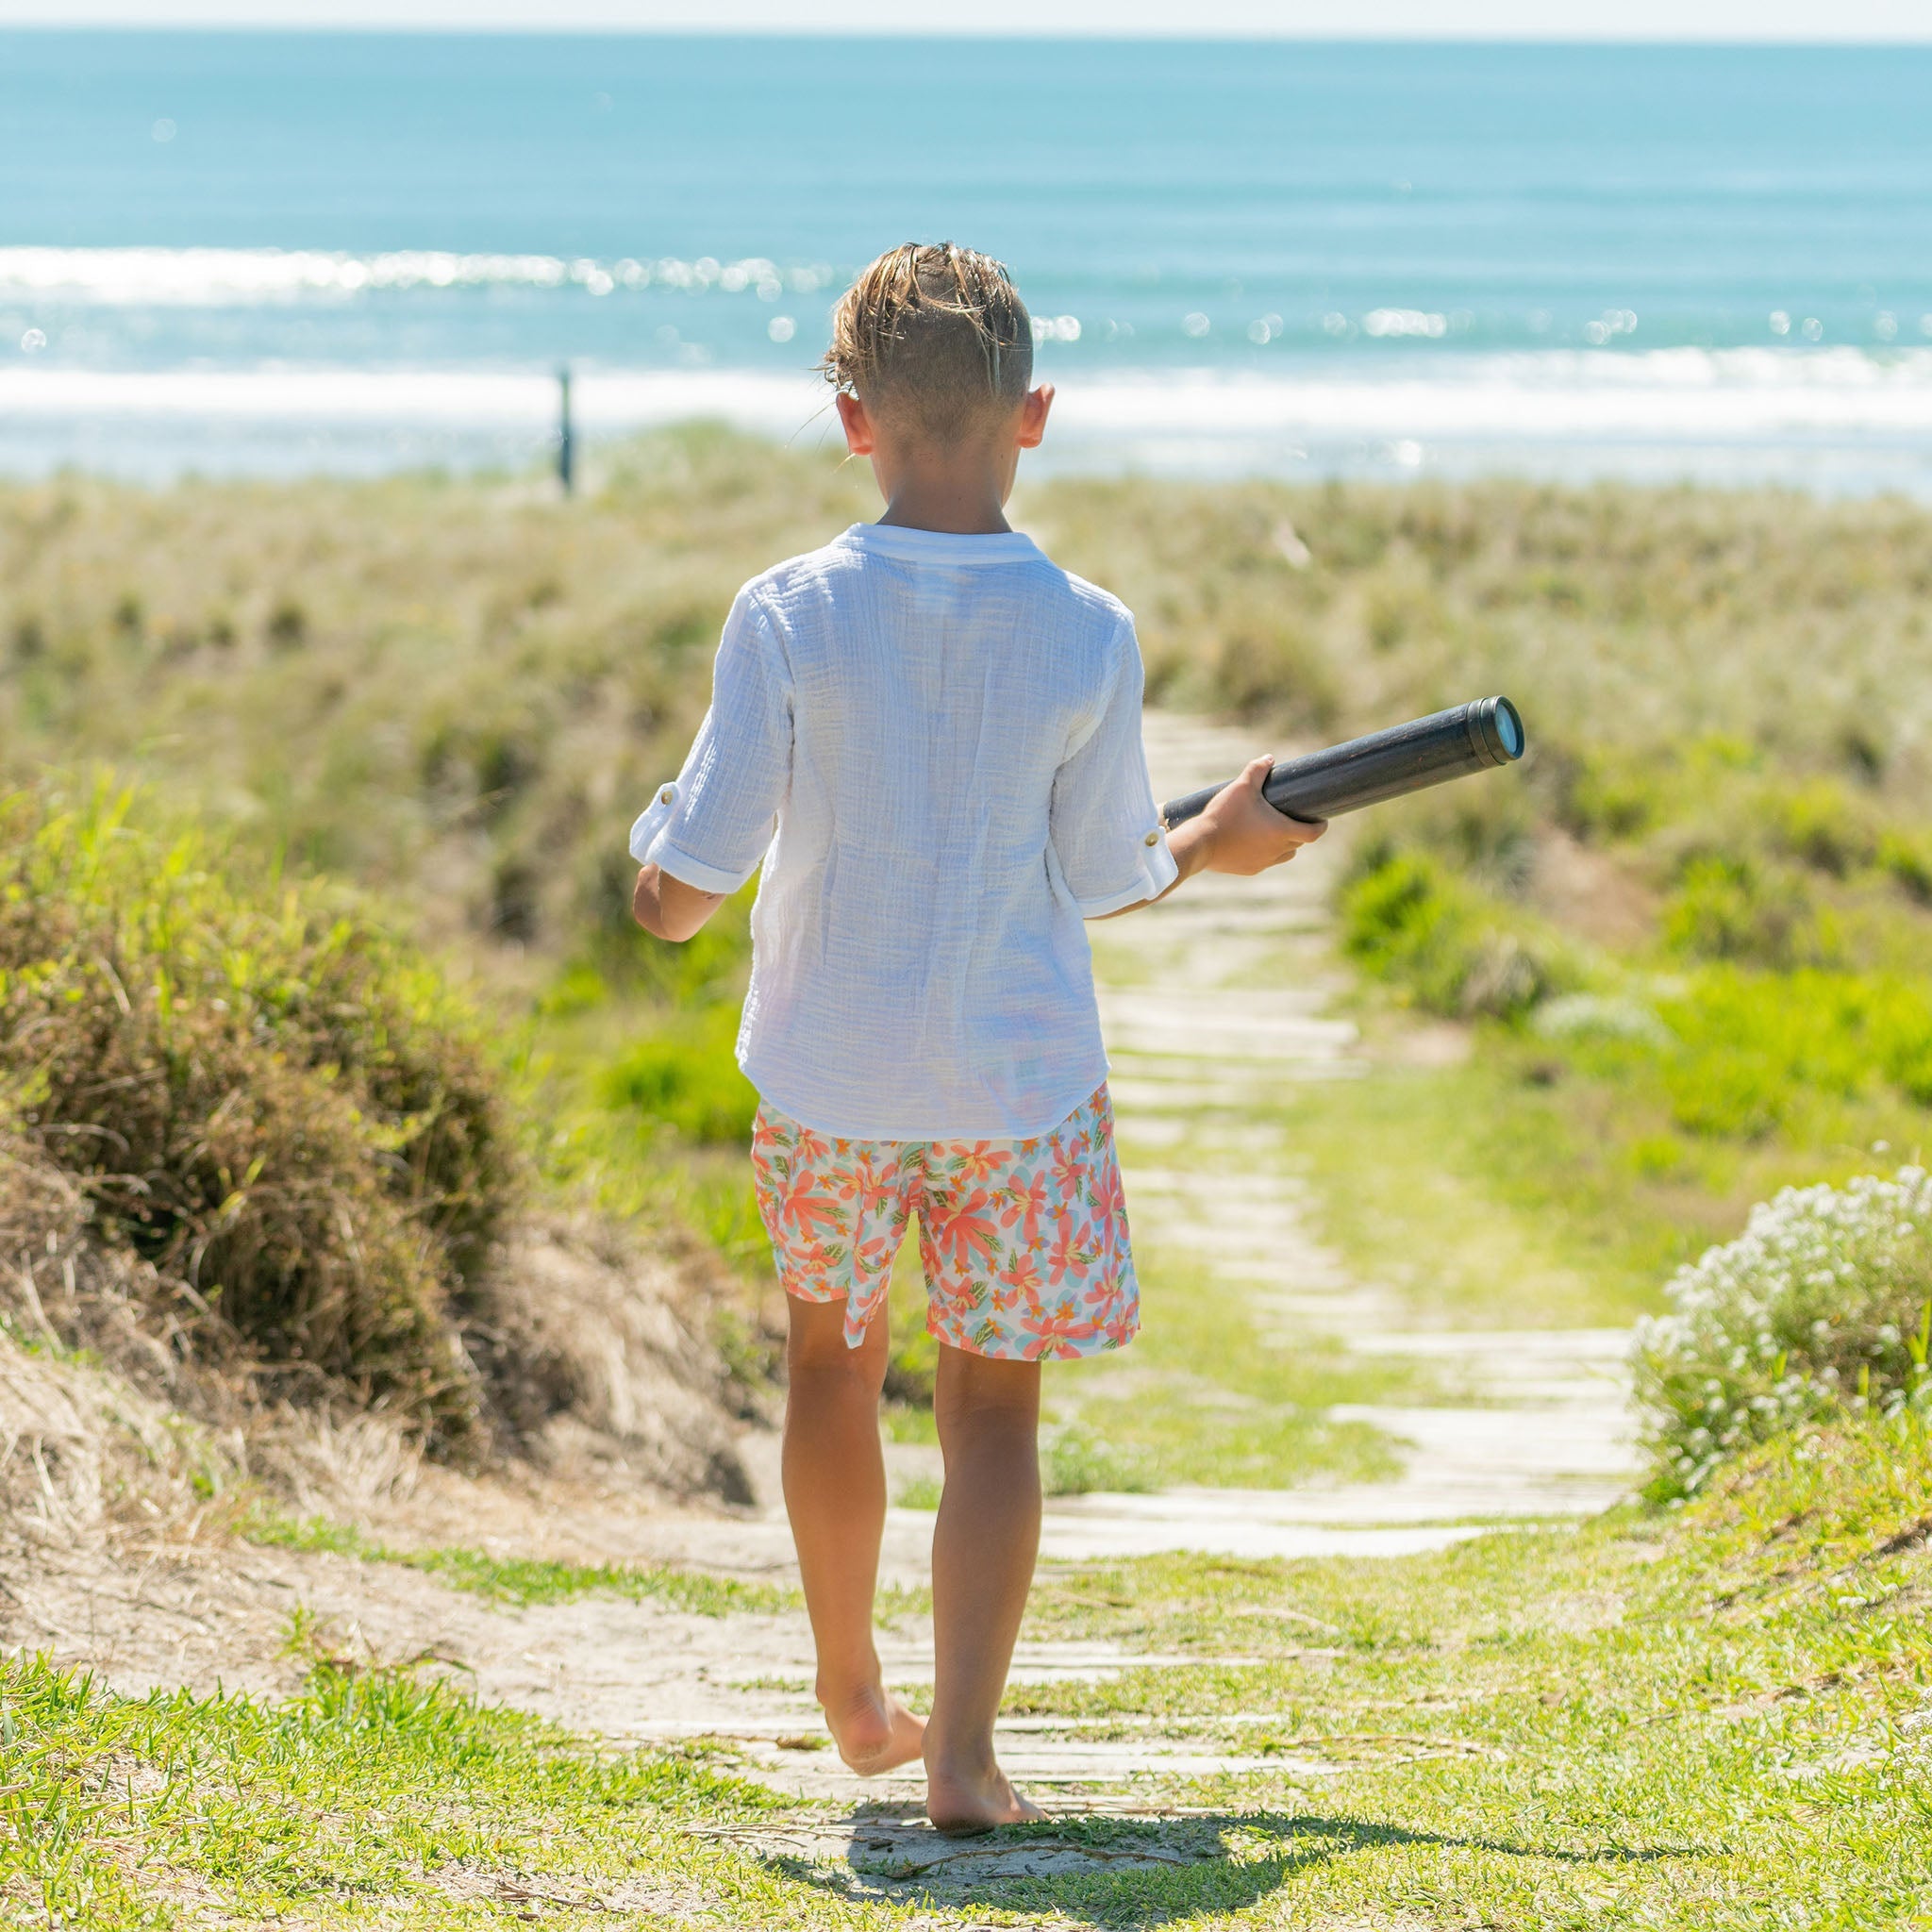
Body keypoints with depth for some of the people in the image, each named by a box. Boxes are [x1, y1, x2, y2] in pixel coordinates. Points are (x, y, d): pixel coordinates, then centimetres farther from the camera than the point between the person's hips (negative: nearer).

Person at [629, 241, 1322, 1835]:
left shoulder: (788, 620, -14)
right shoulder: (1089, 640, -12)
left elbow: (683, 894, -12)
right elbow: (1101, 882, -2)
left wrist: (652, 857, 12)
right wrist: (1215, 846, 18)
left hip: (828, 1078, 1)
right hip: (1020, 1083, -1)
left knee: (833, 1360, 22)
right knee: (993, 1406, 9)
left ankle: (854, 1698, 36)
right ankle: (963, 1750, -1)